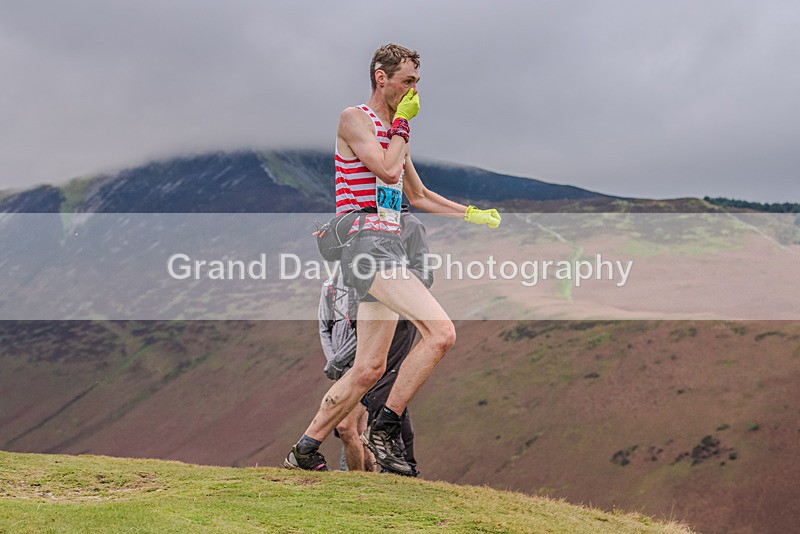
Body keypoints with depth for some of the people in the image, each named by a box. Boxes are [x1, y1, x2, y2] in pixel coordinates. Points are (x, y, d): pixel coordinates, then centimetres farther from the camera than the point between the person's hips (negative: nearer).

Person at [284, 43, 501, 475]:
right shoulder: (354, 119, -2)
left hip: (388, 249, 9)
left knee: (369, 369, 6)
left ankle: (304, 450, 13)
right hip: (366, 243, -9)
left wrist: (473, 215, 31)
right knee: (441, 332, -22)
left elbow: (418, 195, 34)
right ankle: (385, 426, -12)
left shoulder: (395, 130, 24)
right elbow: (387, 170, -16)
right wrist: (402, 123, -3)